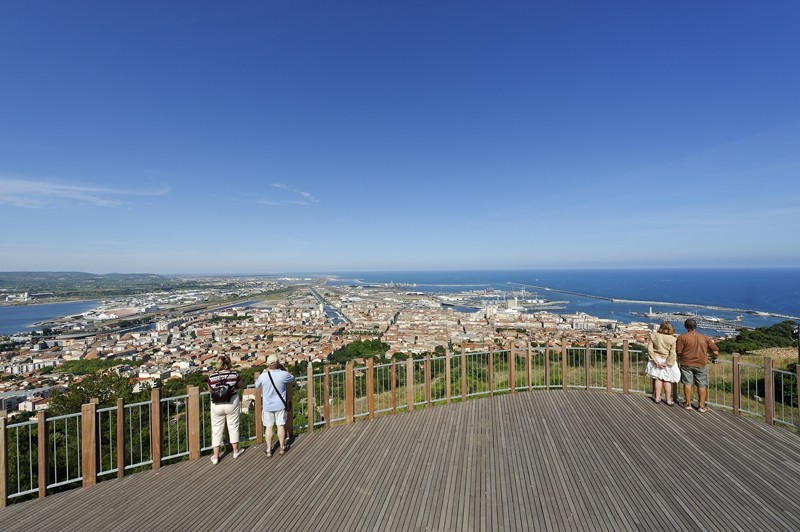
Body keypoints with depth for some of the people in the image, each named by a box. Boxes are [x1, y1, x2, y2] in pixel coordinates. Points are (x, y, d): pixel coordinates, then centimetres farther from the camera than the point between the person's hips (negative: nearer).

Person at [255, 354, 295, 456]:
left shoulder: (263, 376, -16)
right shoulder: (283, 374, -19)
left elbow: (257, 385, 7)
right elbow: (292, 378, 3)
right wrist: (283, 369, 8)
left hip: (267, 406, 1)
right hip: (280, 405, -1)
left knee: (269, 427, 13)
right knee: (281, 426, 11)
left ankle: (269, 450, 22)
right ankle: (282, 447, 23)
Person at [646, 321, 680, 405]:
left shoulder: (653, 336, -9)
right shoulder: (672, 339, -15)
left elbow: (649, 349, -11)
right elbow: (673, 354, -17)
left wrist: (656, 361, -7)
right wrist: (667, 364, -11)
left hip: (657, 360, 2)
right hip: (668, 362, -2)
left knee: (658, 379, 15)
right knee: (667, 381, 11)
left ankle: (657, 398, 22)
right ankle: (668, 400, 23)